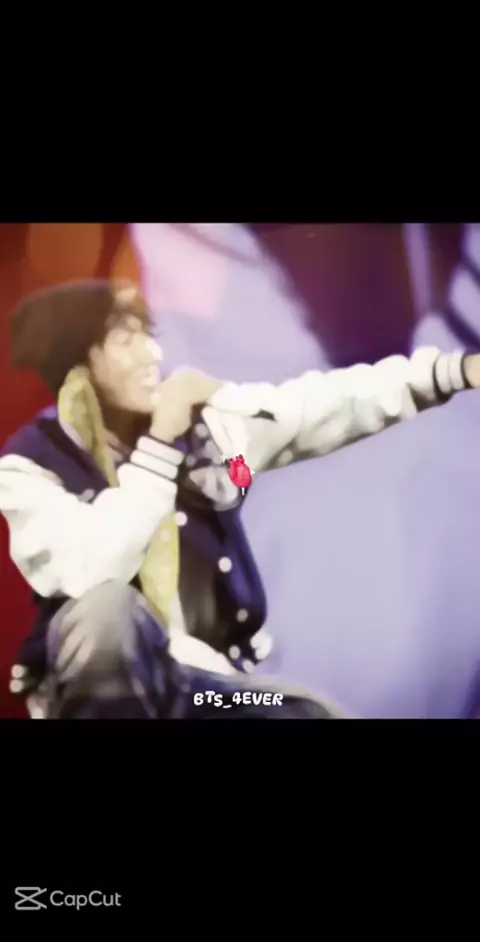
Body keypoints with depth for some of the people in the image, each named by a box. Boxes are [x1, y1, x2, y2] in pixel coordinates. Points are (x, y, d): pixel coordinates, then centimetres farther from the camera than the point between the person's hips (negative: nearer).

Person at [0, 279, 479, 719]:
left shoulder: (201, 420, 1)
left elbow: (328, 403, -1)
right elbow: (88, 574, -28)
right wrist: (161, 440, -25)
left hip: (204, 681, 5)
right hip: (100, 687, -5)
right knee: (106, 606, -35)